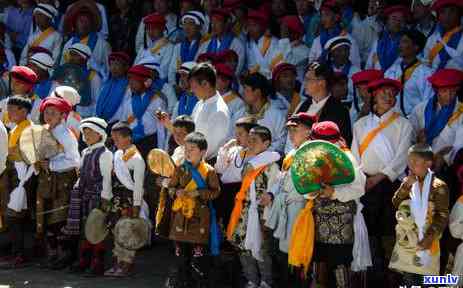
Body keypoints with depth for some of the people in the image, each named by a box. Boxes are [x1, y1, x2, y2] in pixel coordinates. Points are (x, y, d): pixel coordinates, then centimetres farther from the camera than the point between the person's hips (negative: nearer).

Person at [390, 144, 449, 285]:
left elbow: (442, 215, -13)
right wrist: (406, 185, -11)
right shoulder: (408, 181, 8)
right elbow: (396, 203, 2)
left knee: (423, 280, -3)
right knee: (406, 276, 11)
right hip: (406, 237, 5)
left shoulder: (439, 186, -11)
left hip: (424, 239, -5)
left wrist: (430, 237, -19)